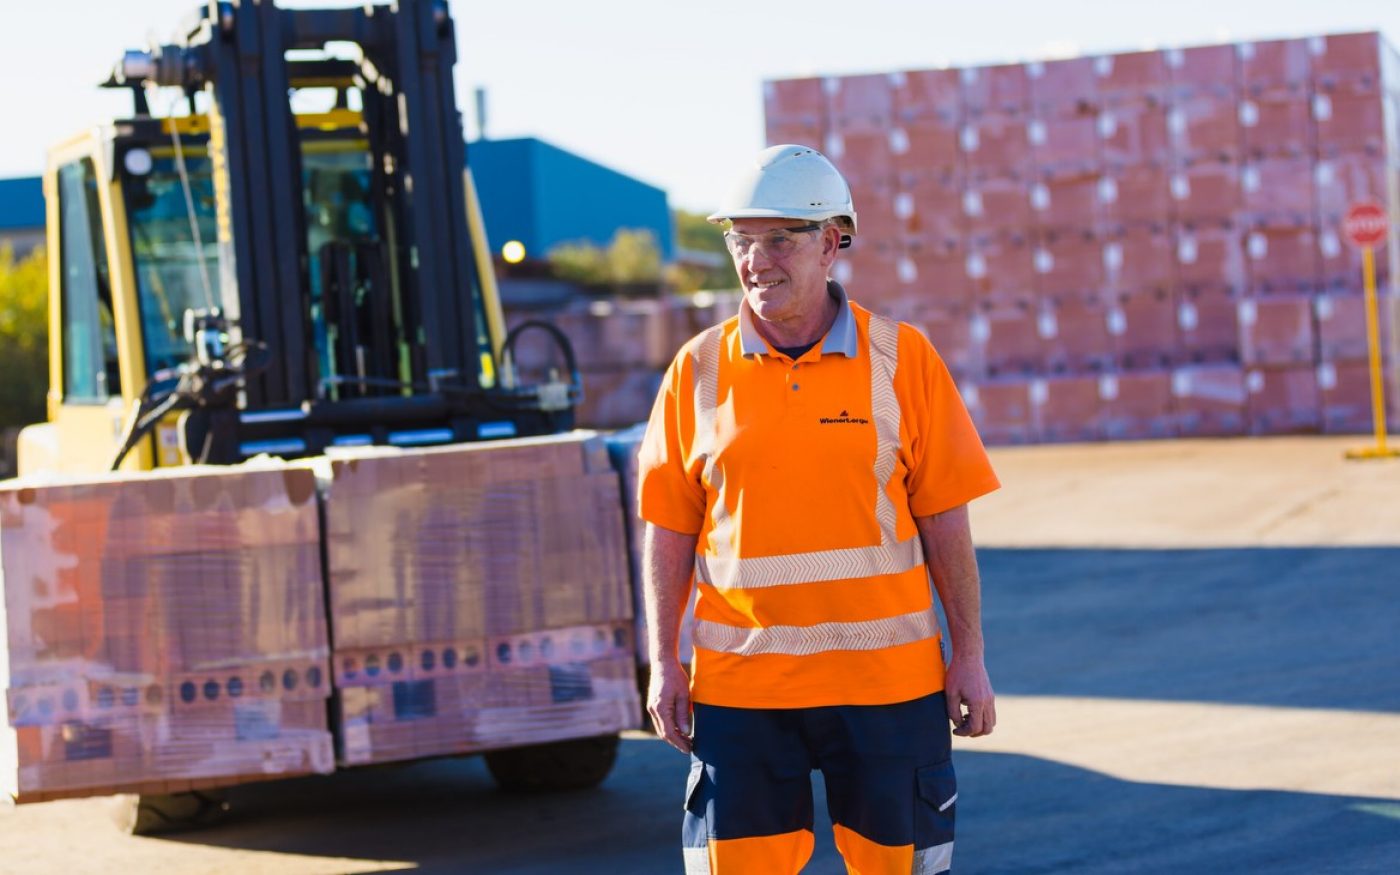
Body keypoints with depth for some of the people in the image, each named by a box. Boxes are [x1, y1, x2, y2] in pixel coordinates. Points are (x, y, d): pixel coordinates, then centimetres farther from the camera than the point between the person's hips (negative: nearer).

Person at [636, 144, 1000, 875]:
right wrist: (663, 663, 0)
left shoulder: (902, 358, -1)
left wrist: (969, 657, 0)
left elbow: (944, 519, 1)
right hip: (740, 683, 1)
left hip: (887, 677, -1)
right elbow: (668, 529, 5)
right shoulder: (699, 370, 2)